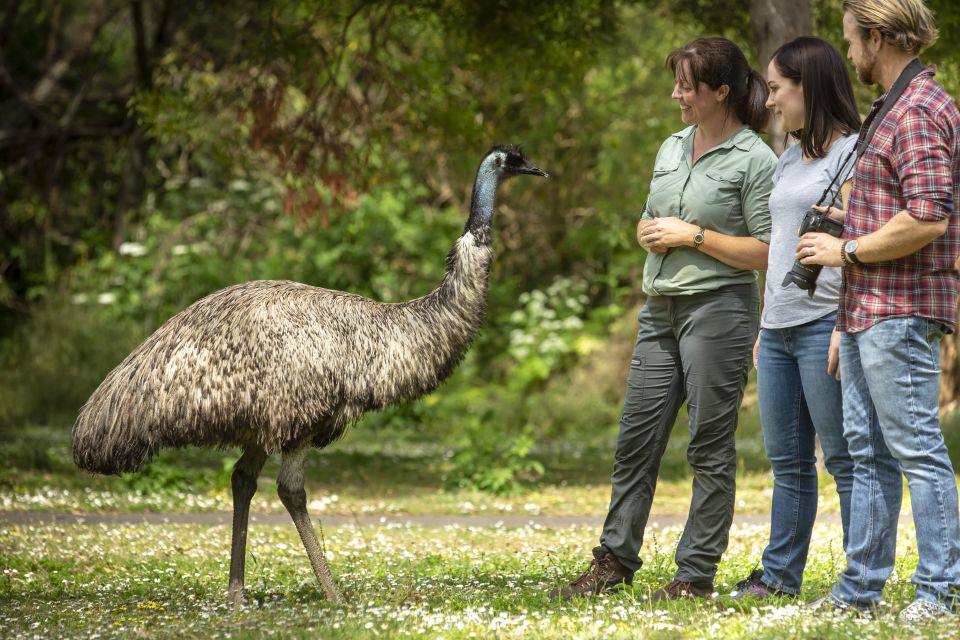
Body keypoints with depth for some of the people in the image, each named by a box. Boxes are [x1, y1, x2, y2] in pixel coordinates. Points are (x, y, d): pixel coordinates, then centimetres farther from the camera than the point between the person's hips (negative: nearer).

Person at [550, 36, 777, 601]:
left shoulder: (755, 160, -8)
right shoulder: (672, 149, 15)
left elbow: (766, 253, -12)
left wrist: (693, 236, -13)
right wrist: (651, 234, 2)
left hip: (718, 309, -7)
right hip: (661, 310, 7)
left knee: (710, 446, -1)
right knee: (637, 439, 9)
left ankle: (697, 575, 5)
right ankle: (616, 560, 16)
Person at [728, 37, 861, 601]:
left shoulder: (853, 152, -7)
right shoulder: (788, 161, 19)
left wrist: (847, 324, -19)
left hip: (824, 324, -8)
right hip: (779, 329, 8)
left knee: (844, 458, -5)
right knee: (787, 462, 11)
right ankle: (779, 576, 16)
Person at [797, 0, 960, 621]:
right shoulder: (892, 109, 19)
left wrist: (847, 251, -15)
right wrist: (851, 219, 17)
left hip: (900, 310, -11)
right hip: (866, 311, 11)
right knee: (869, 451, 13)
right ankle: (860, 587, 18)